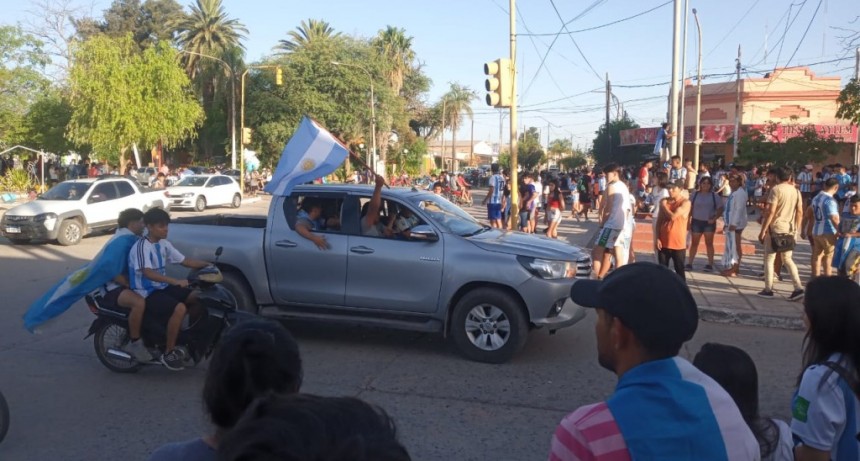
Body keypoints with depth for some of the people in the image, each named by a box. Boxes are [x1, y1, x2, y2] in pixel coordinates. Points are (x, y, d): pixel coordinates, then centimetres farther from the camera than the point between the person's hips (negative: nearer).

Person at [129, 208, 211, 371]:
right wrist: (175, 281, -43)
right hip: (146, 293, -9)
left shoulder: (164, 244, 8)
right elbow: (148, 273, -33)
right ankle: (168, 353, -17)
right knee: (179, 308, -29)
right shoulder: (142, 246, -19)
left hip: (162, 287, 9)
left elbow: (185, 261, 10)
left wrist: (208, 265, -3)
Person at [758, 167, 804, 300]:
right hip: (789, 229, 6)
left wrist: (763, 230, -13)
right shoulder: (796, 191, 9)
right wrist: (796, 229, 18)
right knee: (787, 259, 15)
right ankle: (798, 288, 4)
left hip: (775, 229, -6)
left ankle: (768, 290, 6)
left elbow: (771, 211, -16)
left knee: (769, 259, 4)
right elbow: (800, 212, 9)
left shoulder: (776, 189, -10)